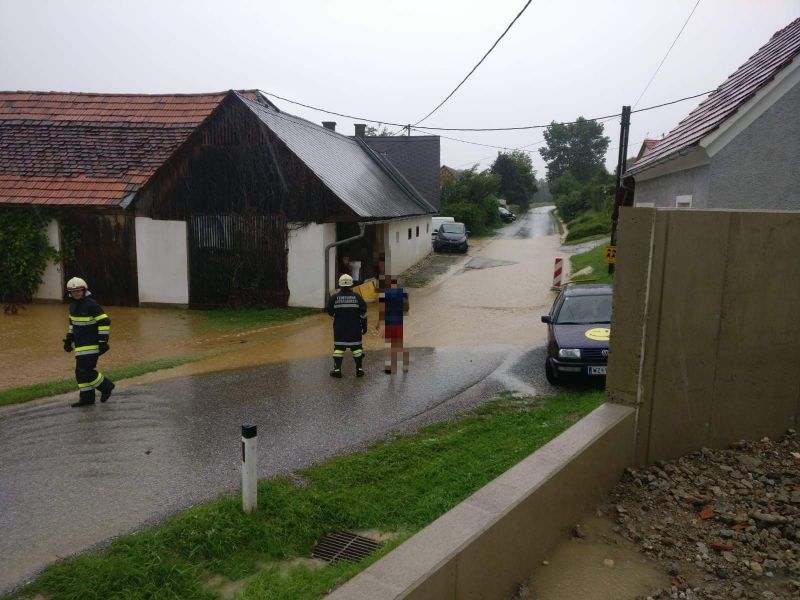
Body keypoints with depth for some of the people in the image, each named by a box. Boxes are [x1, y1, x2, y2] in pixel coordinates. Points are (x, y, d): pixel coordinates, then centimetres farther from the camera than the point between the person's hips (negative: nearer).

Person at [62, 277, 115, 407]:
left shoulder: (91, 304, -14)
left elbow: (104, 322, -16)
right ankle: (86, 398, 20)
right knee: (81, 372, 10)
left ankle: (106, 386, 7)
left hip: (92, 344, -9)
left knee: (84, 371, -12)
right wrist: (69, 340, 25)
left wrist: (103, 341, -19)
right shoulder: (73, 305, 12)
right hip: (80, 345, 9)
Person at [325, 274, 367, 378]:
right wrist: (364, 325, 8)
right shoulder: (357, 297, -3)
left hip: (339, 328, 0)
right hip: (355, 328, 0)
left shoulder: (334, 297, -5)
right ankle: (359, 369, 10)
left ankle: (337, 370, 4)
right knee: (356, 346, 9)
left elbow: (328, 310, -3)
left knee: (339, 347, 6)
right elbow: (363, 313, -2)